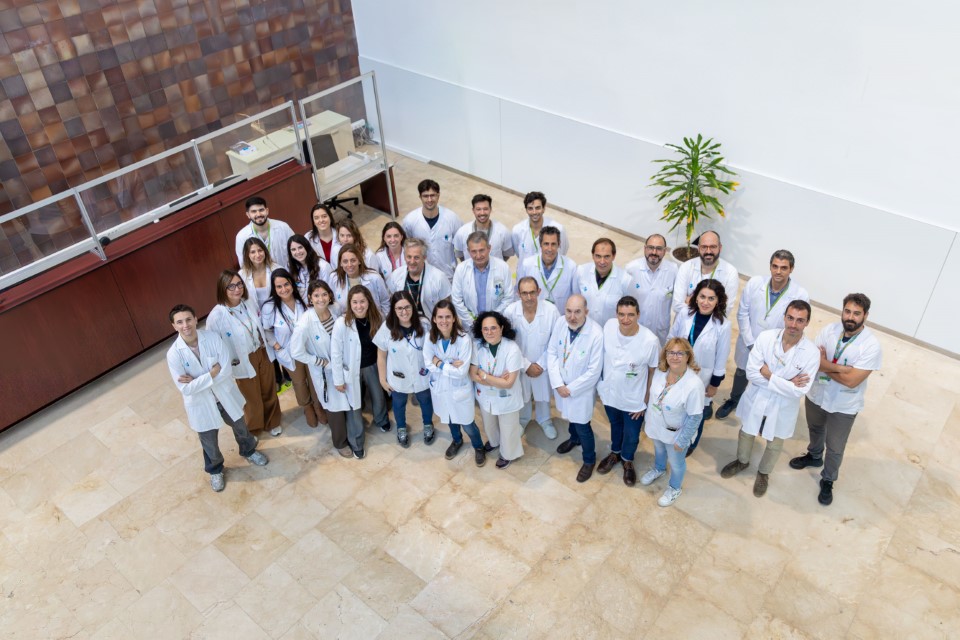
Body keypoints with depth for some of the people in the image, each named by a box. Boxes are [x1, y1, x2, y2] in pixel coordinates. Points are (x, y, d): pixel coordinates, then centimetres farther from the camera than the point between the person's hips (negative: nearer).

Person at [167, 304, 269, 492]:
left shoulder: (212, 337, -20)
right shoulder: (174, 354, -23)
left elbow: (226, 369, -21)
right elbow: (185, 388, -24)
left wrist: (198, 380, -25)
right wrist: (212, 373, -25)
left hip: (225, 394, 2)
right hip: (201, 404, -1)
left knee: (240, 427, 26)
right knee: (209, 442, 20)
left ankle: (249, 451, 58)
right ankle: (215, 470, 50)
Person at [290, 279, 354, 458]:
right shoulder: (306, 322, -27)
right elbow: (296, 352, -23)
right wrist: (323, 362, -18)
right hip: (324, 371, -4)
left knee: (347, 400, 21)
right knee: (335, 406, 12)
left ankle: (348, 428, 51)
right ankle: (340, 442, 38)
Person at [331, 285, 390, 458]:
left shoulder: (375, 318, -13)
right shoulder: (342, 323, -26)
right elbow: (336, 353, -18)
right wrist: (338, 379, -13)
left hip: (372, 366, 4)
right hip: (352, 370, -4)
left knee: (378, 397, 25)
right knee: (354, 406, 12)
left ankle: (381, 420, 59)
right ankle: (356, 443, 34)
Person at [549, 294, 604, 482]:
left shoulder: (596, 334, -31)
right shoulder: (560, 323, -17)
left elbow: (594, 371, -23)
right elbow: (552, 353, -7)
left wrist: (571, 389, -17)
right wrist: (558, 384, -14)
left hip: (582, 389, -5)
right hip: (561, 384, 5)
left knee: (582, 426, 11)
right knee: (569, 416, 29)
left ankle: (589, 460, 37)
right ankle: (574, 438, 61)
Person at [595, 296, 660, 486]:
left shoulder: (650, 340, -30)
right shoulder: (608, 326, -21)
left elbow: (654, 371, -12)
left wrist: (646, 399, -5)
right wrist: (600, 386, 5)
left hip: (634, 399, -2)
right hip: (609, 392, 3)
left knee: (631, 435, 22)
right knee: (615, 425, 31)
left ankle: (627, 460, 54)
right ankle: (615, 453, 60)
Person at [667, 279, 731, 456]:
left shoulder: (723, 325, -23)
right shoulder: (684, 315, -18)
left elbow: (721, 357, -12)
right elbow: (670, 340, -4)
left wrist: (715, 383, -5)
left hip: (701, 377, -1)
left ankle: (690, 443, 52)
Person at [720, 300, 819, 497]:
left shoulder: (812, 352, -24)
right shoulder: (765, 337, -21)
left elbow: (799, 391, -25)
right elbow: (751, 373, -21)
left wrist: (769, 375, -25)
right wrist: (785, 383, -25)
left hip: (783, 408, -1)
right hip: (756, 400, 1)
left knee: (774, 445, 22)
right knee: (746, 433, 26)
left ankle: (763, 473, 52)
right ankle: (742, 461, 56)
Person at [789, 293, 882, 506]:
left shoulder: (871, 345, -26)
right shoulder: (829, 330, -15)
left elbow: (851, 381, -28)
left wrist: (825, 366, -19)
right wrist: (841, 368, -30)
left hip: (844, 406, -3)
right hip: (816, 395, 4)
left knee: (835, 448, 14)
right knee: (815, 430, 30)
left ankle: (827, 481, 39)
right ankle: (814, 456, 59)